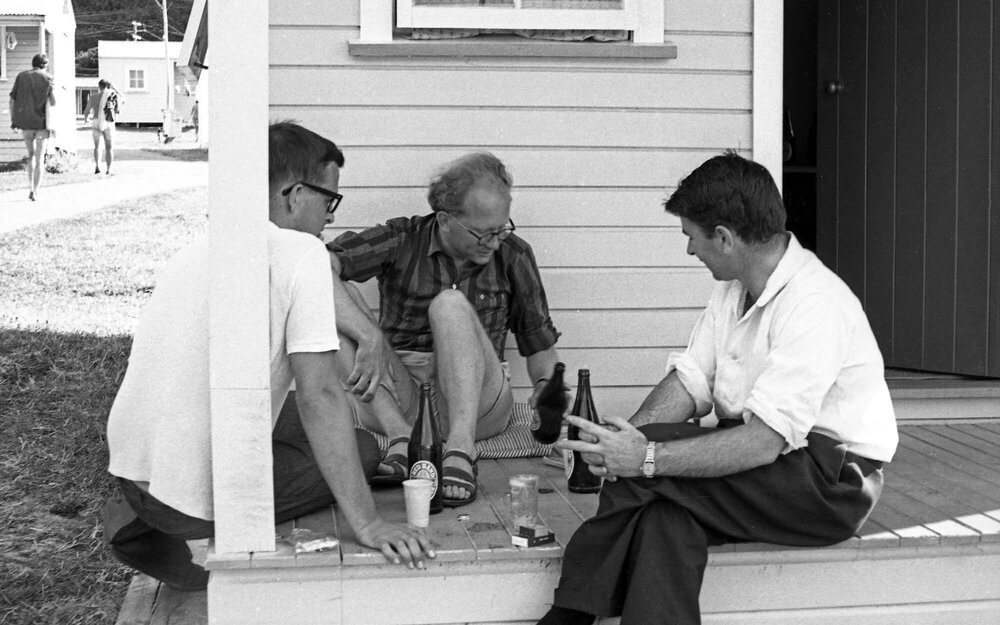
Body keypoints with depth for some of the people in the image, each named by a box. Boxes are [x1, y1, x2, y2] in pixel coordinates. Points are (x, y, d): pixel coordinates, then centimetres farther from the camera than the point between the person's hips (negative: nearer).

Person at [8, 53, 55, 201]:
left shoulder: (21, 76, 5)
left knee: (31, 155, 21)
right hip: (42, 122, -3)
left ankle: (31, 188, 11)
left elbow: (12, 99, 3)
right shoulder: (48, 78, -3)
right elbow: (53, 102, -9)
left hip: (24, 123, 3)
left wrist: (13, 120, 8)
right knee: (39, 158, 4)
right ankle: (35, 192, -4)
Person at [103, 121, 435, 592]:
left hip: (127, 469, 8)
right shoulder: (301, 253, -12)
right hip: (199, 492, -8)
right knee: (362, 448, 11)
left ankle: (144, 522, 11)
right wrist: (366, 524, -18)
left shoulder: (198, 248, 13)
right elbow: (318, 395, -19)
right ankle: (185, 549, 1)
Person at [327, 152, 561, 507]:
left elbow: (540, 344, 9)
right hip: (397, 399, 1)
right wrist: (370, 337, -31)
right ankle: (402, 441, -33)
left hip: (475, 402, 0)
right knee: (333, 299, -21)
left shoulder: (512, 255, 2)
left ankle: (460, 451, -40)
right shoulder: (402, 241, -4)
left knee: (450, 303, -27)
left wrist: (546, 388, -12)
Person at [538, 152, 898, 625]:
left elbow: (765, 440, -29)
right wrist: (627, 435, -16)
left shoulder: (814, 303, -22)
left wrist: (646, 456, -32)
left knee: (650, 466, -24)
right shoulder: (733, 287, 9)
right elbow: (689, 379, 3)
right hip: (756, 455, 8)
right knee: (664, 516, -24)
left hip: (832, 483, -8)